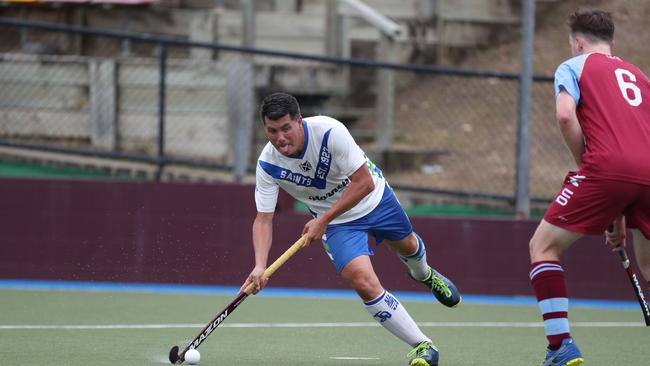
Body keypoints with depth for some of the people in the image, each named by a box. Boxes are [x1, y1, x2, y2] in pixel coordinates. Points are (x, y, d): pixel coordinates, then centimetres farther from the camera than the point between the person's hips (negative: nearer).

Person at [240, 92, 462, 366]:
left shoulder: (329, 131, -35)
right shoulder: (267, 165, -25)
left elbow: (364, 182, -31)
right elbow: (263, 220, -19)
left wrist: (323, 220, -33)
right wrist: (260, 266, -35)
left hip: (375, 199, 0)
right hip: (337, 222, 0)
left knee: (407, 245, 26)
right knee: (364, 283, -20)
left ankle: (423, 273, 67)